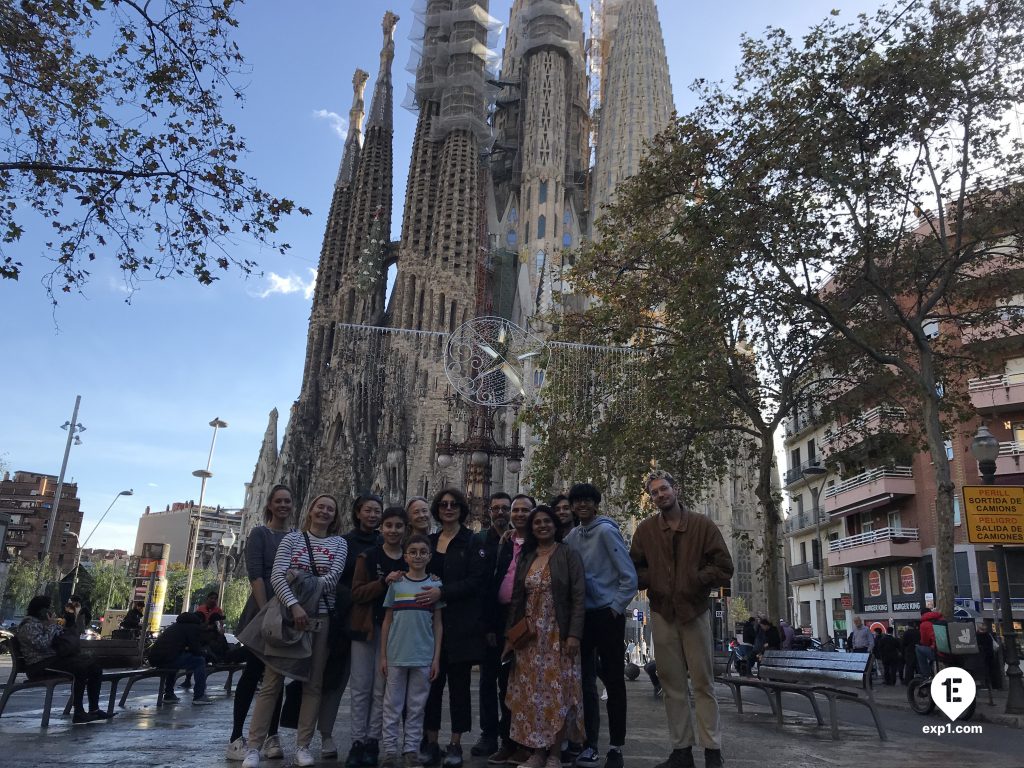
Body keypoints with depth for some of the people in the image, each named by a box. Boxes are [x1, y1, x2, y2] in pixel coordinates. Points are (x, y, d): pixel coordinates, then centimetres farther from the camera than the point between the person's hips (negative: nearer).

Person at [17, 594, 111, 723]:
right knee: (81, 669, -32)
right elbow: (42, 645, -23)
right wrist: (51, 626, -12)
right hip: (40, 665, -9)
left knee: (96, 668, -5)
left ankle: (94, 709, -3)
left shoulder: (47, 622, 19)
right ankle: (78, 714, -28)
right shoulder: (28, 625, -9)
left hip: (57, 657, 9)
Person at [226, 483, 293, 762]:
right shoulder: (260, 533, -2)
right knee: (253, 672, -3)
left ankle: (272, 736, 13)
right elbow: (254, 574, -12)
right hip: (261, 610, -4)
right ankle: (236, 737, 5)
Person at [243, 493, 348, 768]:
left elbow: (333, 576, -6)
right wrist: (294, 604, -20)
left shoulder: (339, 543, 8)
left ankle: (303, 746, 13)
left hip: (321, 619, 2)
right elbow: (276, 576, -7)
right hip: (289, 614, -1)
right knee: (272, 681, -1)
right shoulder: (291, 538, 4)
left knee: (313, 683, 5)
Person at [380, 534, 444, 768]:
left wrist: (436, 658, 0)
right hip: (396, 654, 0)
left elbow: (438, 624, 4)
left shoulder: (435, 584, 2)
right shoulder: (396, 584, 2)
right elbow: (387, 622, 6)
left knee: (416, 706, 8)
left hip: (424, 656, 0)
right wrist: (383, 656, 2)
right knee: (392, 705, 6)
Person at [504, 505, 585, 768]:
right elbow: (516, 600, 13)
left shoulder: (568, 555, -3)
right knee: (531, 692, 4)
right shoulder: (525, 559, 11)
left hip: (558, 635, -4)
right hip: (529, 636, 4)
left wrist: (574, 634, -16)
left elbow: (579, 597, -8)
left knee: (557, 692, -1)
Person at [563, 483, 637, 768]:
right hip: (582, 616, 5)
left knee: (613, 681, 3)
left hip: (608, 616, -5)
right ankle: (590, 744, 16)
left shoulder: (606, 531, -11)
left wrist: (615, 609, -9)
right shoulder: (571, 536, 5)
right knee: (586, 681, 7)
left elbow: (629, 577, -12)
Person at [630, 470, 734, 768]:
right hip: (661, 612, 2)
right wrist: (652, 582, -6)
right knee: (672, 684, 7)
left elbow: (724, 566, -3)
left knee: (703, 683, 1)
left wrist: (695, 581, -13)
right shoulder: (645, 529, 5)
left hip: (695, 609, -2)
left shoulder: (703, 525, -1)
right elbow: (635, 568, 11)